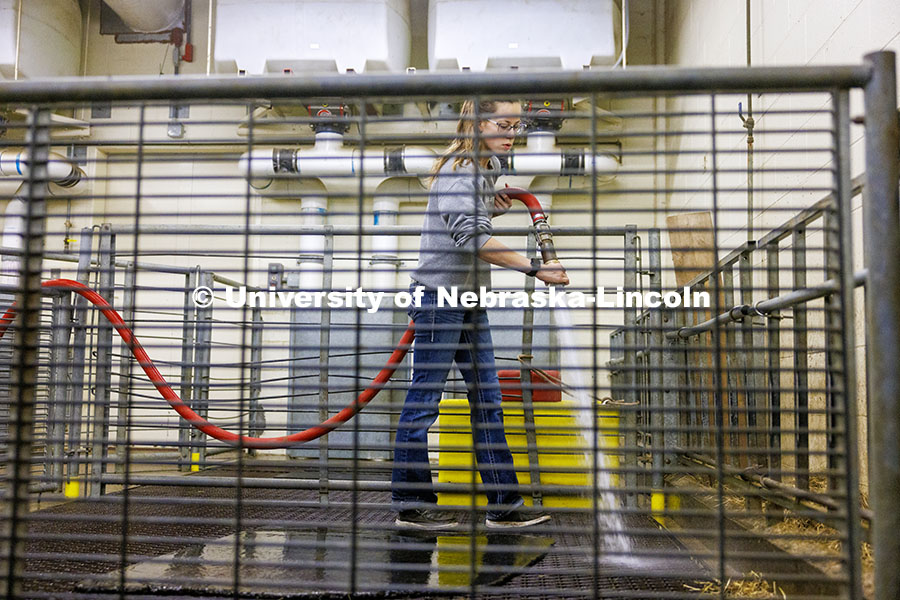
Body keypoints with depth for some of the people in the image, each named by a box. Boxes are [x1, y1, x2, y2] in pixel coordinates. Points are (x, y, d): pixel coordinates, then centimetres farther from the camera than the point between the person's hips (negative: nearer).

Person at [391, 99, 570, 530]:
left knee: (487, 398, 8)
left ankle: (503, 505, 14)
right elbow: (471, 237, -27)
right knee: (424, 399, -1)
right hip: (438, 294, -9)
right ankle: (409, 505, 10)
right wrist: (535, 269, -29)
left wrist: (491, 209, 10)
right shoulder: (457, 169, -14)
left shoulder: (489, 168, 15)